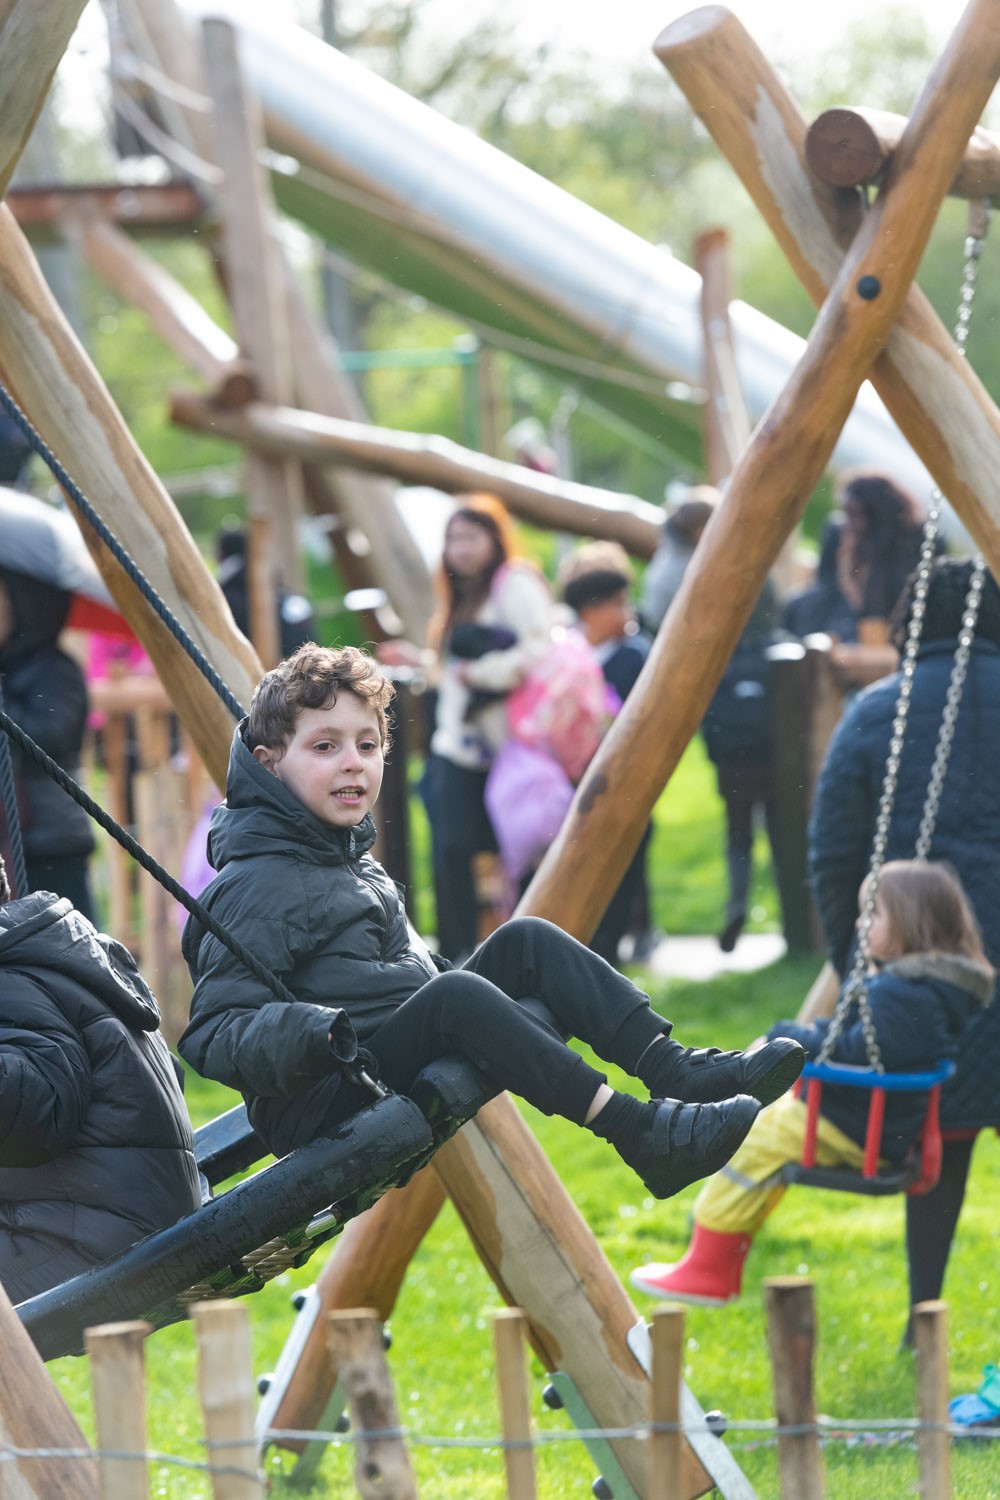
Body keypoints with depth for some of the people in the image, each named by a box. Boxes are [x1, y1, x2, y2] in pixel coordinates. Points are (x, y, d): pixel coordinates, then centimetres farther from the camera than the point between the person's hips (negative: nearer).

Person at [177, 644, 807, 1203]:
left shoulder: (350, 853, 16)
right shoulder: (255, 889, -15)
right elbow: (212, 1034, -22)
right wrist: (302, 1033, -38)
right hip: (316, 1109, -10)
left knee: (526, 942, 0)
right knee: (453, 993, -32)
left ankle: (677, 1070, -13)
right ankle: (638, 1133, -37)